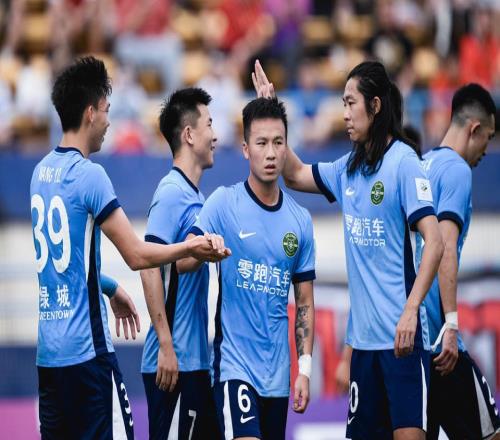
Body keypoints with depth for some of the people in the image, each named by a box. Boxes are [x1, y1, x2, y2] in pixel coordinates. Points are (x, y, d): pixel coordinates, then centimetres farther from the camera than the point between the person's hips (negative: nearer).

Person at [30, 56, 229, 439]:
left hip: (45, 348, 8)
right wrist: (191, 248, 1)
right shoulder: (89, 175, -13)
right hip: (84, 348, -8)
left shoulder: (41, 171, 10)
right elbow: (137, 255, -13)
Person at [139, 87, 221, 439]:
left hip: (195, 360, 9)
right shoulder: (172, 192, -12)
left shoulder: (195, 196, 14)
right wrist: (166, 346, -21)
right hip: (174, 361, -9)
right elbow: (150, 268, -19)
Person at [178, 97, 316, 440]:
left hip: (278, 371, 5)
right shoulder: (224, 203, -4)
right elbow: (182, 262, -11)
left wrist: (305, 368, 5)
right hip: (235, 363, -5)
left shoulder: (300, 219, 8)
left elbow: (304, 302, 13)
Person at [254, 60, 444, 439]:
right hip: (364, 333, 8)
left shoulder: (403, 161, -10)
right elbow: (296, 175, 29)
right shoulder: (350, 167, 12)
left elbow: (435, 243, -16)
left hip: (400, 333, -8)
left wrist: (410, 311, -24)